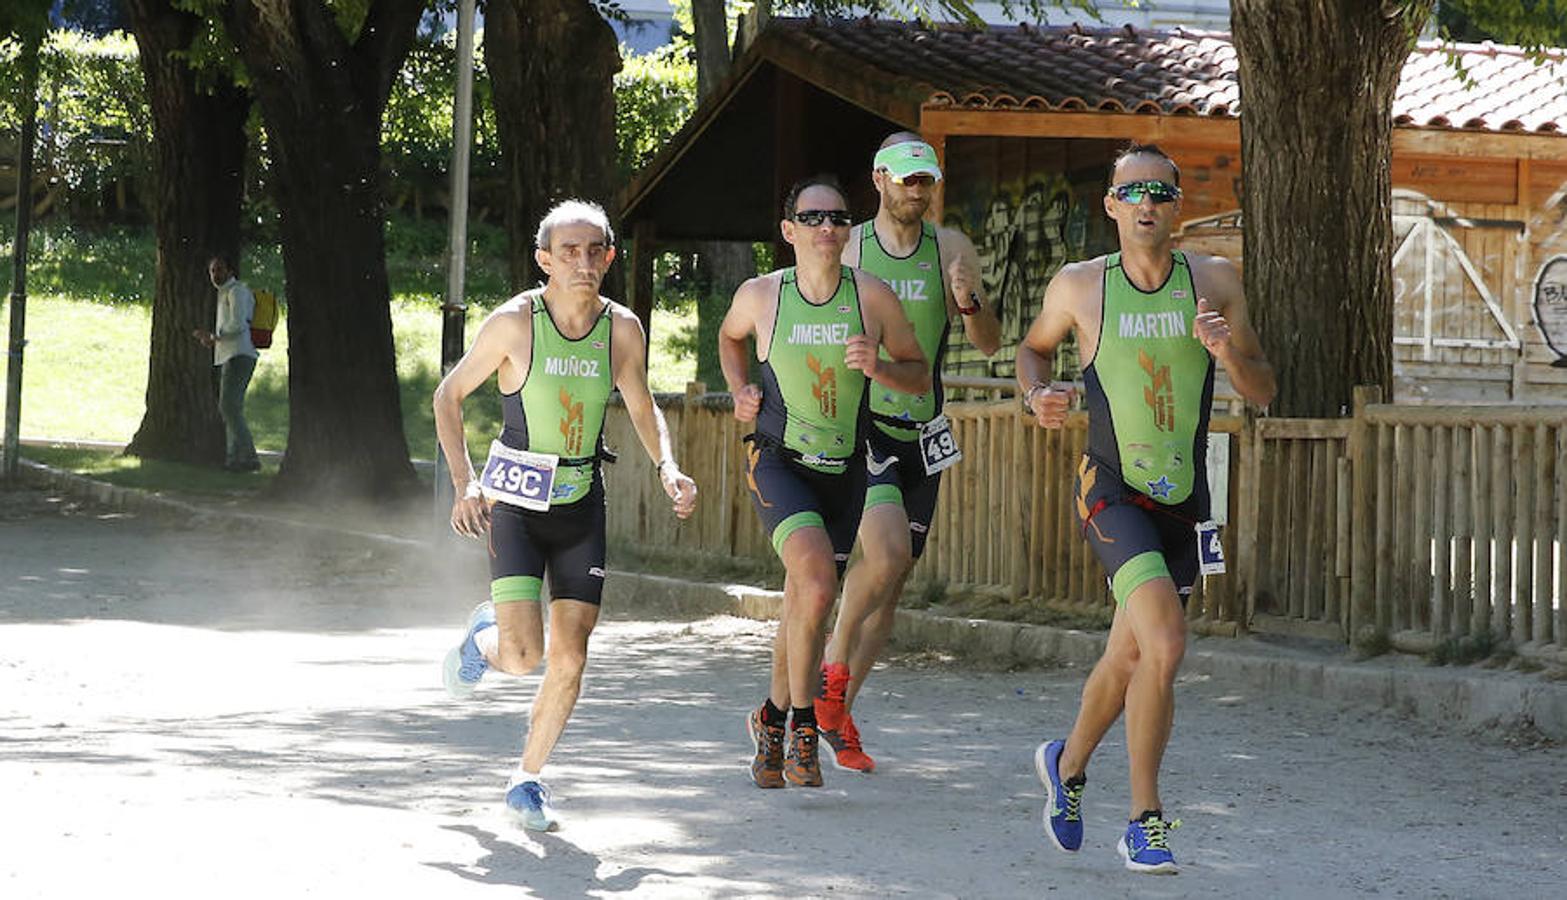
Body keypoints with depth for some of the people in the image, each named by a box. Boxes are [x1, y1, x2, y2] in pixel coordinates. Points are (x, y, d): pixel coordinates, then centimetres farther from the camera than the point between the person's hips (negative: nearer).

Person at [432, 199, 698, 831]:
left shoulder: (622, 329, -2)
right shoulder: (515, 323, -13)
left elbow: (642, 408, 14)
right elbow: (449, 396, -3)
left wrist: (668, 469, -3)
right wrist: (464, 483, -12)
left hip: (581, 503, 4)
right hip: (515, 500, -4)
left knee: (569, 656, -1)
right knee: (522, 654, -14)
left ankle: (528, 781, 16)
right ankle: (483, 637, 23)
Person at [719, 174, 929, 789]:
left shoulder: (873, 296, -6)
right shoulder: (760, 296, -6)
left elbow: (919, 377, 3)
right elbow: (730, 336, 19)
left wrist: (877, 367, -16)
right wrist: (740, 389, 3)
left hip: (845, 468, 3)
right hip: (779, 461, -3)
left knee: (804, 607, 14)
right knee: (817, 581, -26)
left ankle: (773, 718, 39)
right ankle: (802, 724, -10)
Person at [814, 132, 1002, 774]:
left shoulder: (951, 250, 3)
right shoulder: (845, 250, -3)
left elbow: (989, 346, 2)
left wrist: (970, 303, -17)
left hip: (919, 433, 4)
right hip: (856, 425, -4)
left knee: (890, 582, 7)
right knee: (888, 553, -24)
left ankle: (837, 715, 18)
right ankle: (834, 669, -2)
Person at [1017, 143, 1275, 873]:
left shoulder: (1214, 282, -1)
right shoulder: (1078, 287, -4)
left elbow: (1262, 392, 4)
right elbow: (1034, 346, 16)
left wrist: (1229, 353, -17)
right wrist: (1037, 393, -5)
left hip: (1183, 500, 4)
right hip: (1113, 491, -4)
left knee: (1130, 656, 16)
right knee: (1165, 643, -23)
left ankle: (1068, 764, 45)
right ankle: (1144, 821, -13)